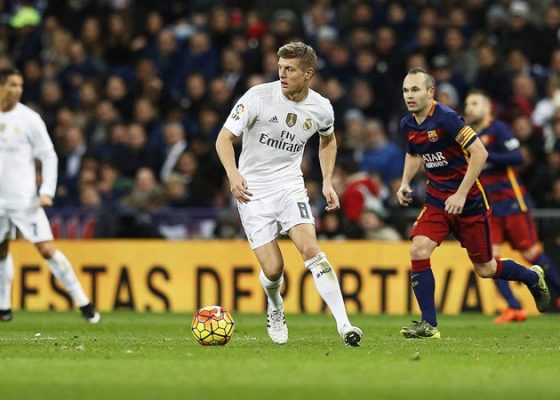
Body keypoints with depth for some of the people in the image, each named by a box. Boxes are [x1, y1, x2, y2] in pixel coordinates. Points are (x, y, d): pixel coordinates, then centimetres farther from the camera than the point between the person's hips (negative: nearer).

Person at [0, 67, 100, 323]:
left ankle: (83, 304, -7)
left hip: (25, 199, -4)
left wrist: (47, 191, -13)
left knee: (47, 249, -10)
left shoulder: (29, 119, -6)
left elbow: (49, 156, -3)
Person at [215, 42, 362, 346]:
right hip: (253, 191, -2)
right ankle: (275, 308, 29)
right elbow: (224, 138, -11)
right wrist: (233, 174, -28)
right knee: (273, 269, -8)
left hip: (290, 186, 2)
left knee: (310, 249, -21)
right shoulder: (258, 96, -14)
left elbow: (328, 140, 20)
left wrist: (327, 182, 11)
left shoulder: (321, 108, -4)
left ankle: (344, 324, -22)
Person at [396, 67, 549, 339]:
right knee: (418, 250, -18)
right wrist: (405, 182, 7)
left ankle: (533, 277, 37)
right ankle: (429, 324, -12)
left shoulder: (446, 118, -21)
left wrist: (461, 194, -24)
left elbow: (479, 153, -23)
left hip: (468, 201, -6)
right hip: (436, 201, 6)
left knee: (484, 269, 6)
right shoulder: (408, 125, 1)